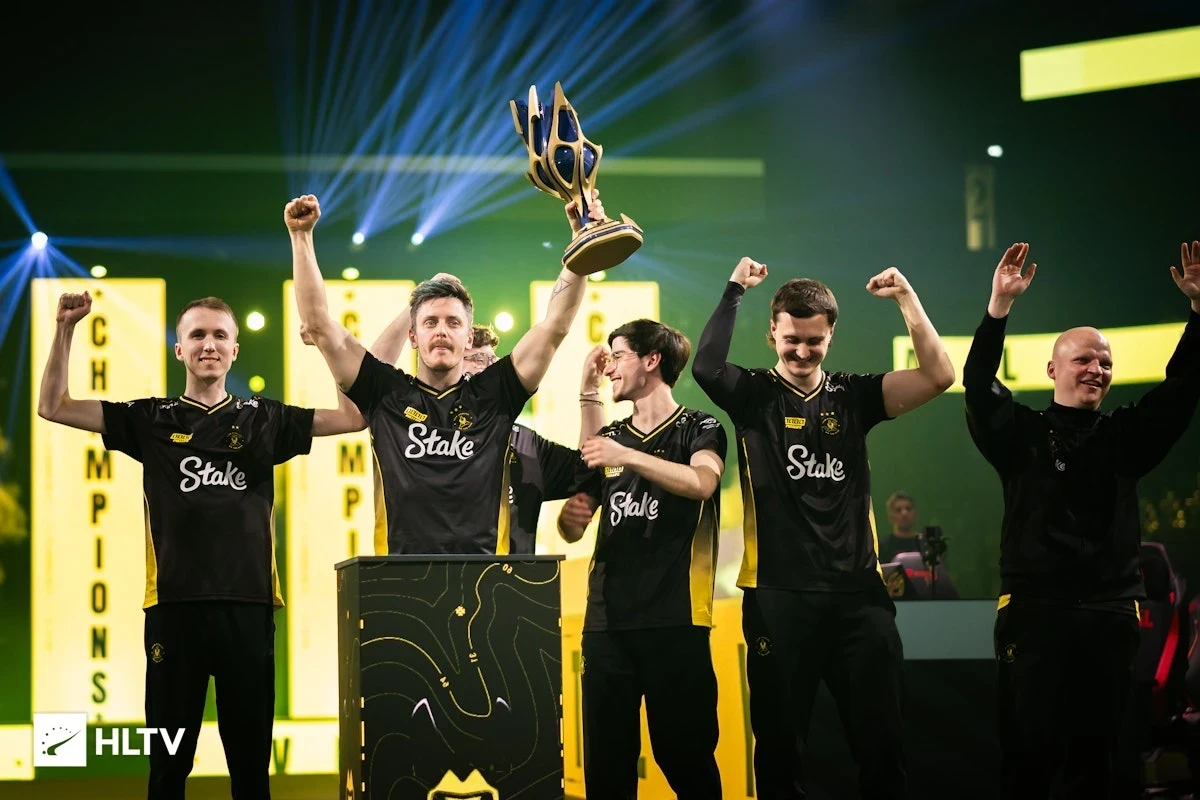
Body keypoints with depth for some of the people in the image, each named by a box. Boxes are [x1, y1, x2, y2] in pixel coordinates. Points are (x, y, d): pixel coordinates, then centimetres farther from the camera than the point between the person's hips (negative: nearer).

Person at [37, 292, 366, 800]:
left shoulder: (264, 420, 10)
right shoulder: (152, 420, 8)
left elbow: (356, 416, 5)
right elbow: (53, 408, 5)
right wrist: (65, 329, -5)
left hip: (248, 605, 1)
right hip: (173, 606, 0)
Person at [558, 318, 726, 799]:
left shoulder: (699, 429, 3)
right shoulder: (609, 438, 18)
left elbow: (703, 483, -19)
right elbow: (572, 530, 20)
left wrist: (629, 457, -27)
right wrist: (571, 516, -3)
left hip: (675, 619, -5)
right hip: (607, 619, 5)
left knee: (685, 753, -6)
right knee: (606, 757, 2)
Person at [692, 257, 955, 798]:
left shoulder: (853, 396, 8)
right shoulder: (753, 396, 2)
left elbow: (938, 375, -3)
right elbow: (705, 368, -18)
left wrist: (905, 297, -9)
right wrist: (735, 291, -13)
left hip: (858, 594, 2)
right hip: (778, 595, -2)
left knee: (881, 745, 4)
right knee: (779, 748, 5)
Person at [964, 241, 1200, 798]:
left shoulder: (1125, 437, 13)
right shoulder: (1022, 434, 5)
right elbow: (979, 385, -10)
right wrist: (1000, 306, -21)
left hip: (1110, 614, 3)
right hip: (1034, 610, -3)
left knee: (1095, 751, 5)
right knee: (1029, 749, -5)